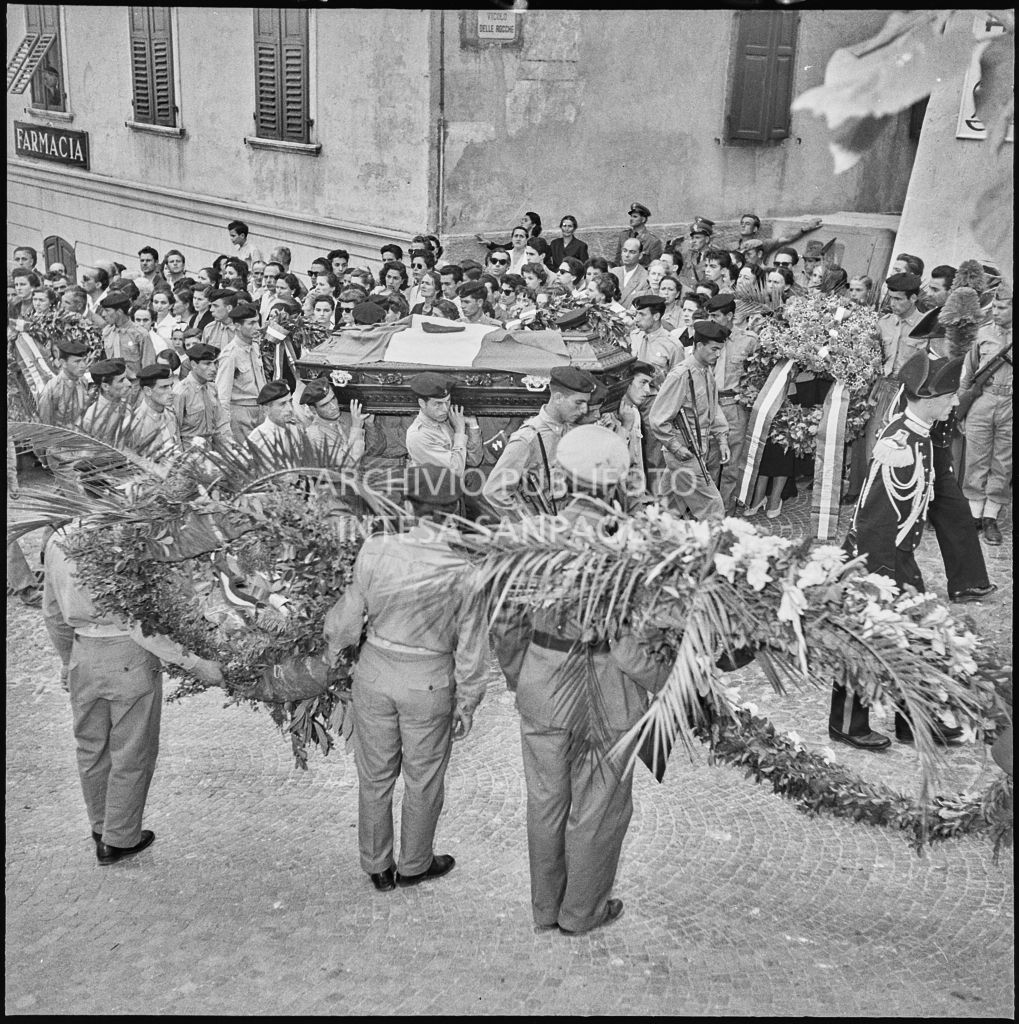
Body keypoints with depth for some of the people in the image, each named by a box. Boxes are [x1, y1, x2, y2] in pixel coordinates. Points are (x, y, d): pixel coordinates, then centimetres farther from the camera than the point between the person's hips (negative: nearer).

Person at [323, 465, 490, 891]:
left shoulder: (376, 551, -17)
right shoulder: (465, 570, -18)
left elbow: (350, 615, -5)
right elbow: (471, 648, -9)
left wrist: (332, 642, 18)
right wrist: (467, 704, 4)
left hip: (375, 672, 1)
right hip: (430, 682, -1)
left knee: (375, 774, 18)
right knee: (423, 778, 19)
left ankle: (376, 867, 34)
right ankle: (413, 865, 37)